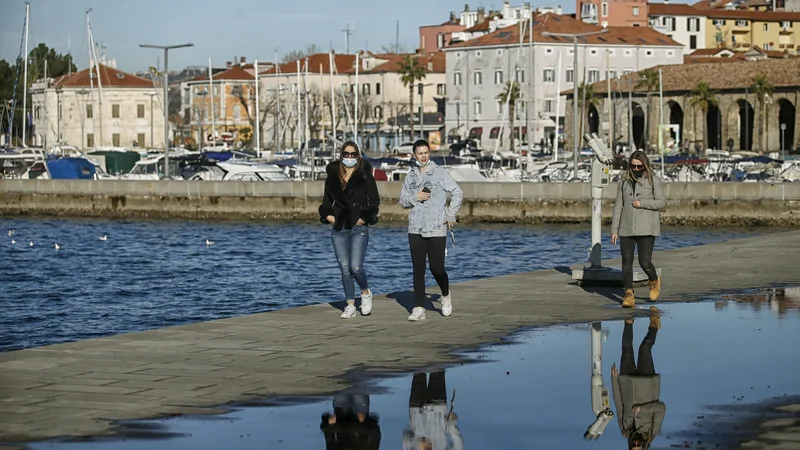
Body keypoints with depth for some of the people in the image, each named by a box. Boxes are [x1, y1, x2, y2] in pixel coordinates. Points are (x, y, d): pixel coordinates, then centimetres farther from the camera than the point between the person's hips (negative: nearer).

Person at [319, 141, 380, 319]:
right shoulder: (333, 174, 9)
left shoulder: (364, 174, -1)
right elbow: (327, 199, 18)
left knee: (356, 266, -12)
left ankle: (366, 293, 16)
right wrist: (327, 215, 3)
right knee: (345, 268, 3)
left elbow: (374, 200, -2)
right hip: (339, 229, 4)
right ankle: (350, 305, 9)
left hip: (359, 228, -4)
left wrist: (365, 218, -9)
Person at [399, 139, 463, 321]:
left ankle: (446, 296, 26)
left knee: (437, 268, -3)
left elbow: (457, 193, -2)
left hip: (436, 229, -4)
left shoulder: (439, 172, -2)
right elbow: (403, 200, 12)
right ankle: (419, 308, 3)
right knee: (418, 270, 2)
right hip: (415, 230, 4)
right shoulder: (411, 175, 10)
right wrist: (415, 197, -7)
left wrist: (450, 215, -5)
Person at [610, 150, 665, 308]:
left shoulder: (653, 180, -1)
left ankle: (654, 281, 24)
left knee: (645, 263, -7)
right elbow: (618, 206, 9)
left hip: (646, 229, -4)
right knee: (626, 262, -2)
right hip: (627, 228, 4)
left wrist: (642, 203, -16)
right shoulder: (624, 181, 9)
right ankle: (629, 295, 1)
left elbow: (661, 202, -4)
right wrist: (614, 230, 6)